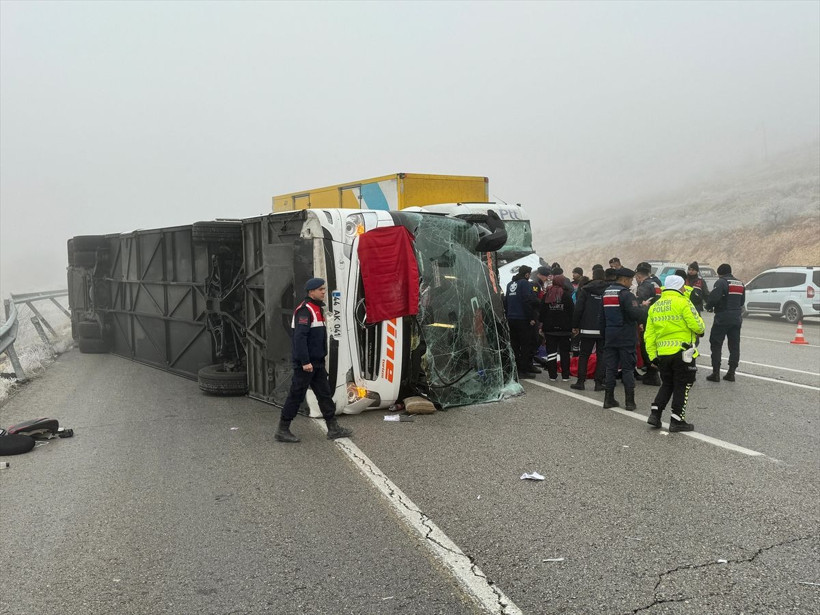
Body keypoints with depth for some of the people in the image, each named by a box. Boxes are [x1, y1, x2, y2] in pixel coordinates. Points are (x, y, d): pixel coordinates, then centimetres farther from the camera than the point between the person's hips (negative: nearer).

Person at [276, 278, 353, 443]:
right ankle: (282, 430, 9)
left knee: (325, 394, 11)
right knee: (296, 396, -1)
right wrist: (305, 362, -26)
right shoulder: (305, 310, -16)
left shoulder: (317, 308, 16)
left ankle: (333, 429, 17)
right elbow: (299, 337, -24)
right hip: (306, 363, -10)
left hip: (317, 362, 10)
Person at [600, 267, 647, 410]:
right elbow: (637, 314, -23)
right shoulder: (626, 295, -14)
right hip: (626, 338, -6)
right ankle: (630, 402, 3)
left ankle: (608, 399, 11)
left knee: (611, 368, 10)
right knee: (628, 369, 0)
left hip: (610, 337, 6)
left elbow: (601, 318, 16)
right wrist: (644, 307, -4)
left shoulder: (606, 293, 11)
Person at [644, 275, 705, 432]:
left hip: (662, 353, 6)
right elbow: (697, 324, -14)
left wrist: (652, 355, 14)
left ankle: (655, 414, 10)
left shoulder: (654, 306, 12)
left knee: (667, 385, 18)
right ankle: (677, 420, 6)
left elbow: (649, 335, 11)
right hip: (682, 352, -6)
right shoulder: (682, 302, -9)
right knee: (682, 386, 4)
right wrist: (701, 329, 9)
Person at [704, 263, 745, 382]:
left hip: (722, 317, -7)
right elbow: (742, 301, 17)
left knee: (716, 345, 0)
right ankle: (731, 373, 13)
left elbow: (714, 297, -22)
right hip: (737, 318, 7)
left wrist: (709, 307, -4)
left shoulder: (721, 282, -11)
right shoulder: (740, 283, 14)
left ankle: (716, 373, -2)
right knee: (734, 346, 11)